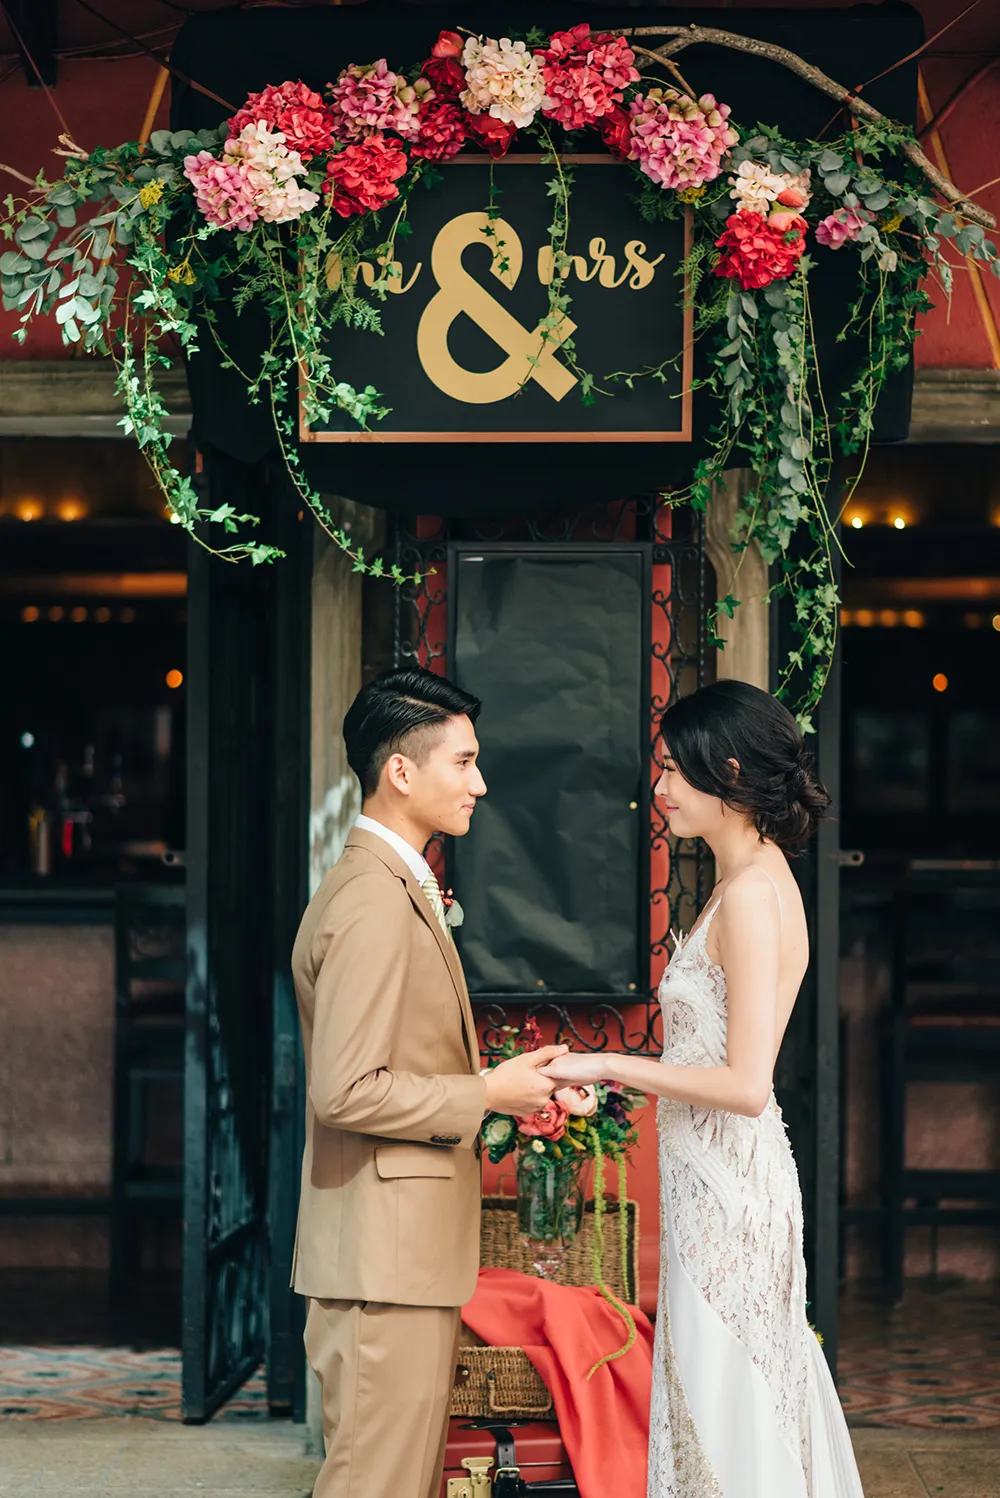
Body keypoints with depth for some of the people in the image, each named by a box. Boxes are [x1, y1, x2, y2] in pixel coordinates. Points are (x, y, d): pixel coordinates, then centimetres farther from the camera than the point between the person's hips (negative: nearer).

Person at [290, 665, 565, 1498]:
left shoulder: (398, 889, 16)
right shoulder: (372, 905, -18)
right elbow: (346, 1092, -24)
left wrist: (505, 1087, 8)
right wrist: (486, 1096, -15)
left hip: (409, 1249, 11)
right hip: (385, 1252, -11)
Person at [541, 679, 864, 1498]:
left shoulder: (751, 893, -18)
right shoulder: (758, 880, 11)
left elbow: (746, 1085, -22)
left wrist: (609, 1066, -16)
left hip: (728, 1182, -10)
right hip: (720, 1177, 10)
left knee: (729, 1407, -2)